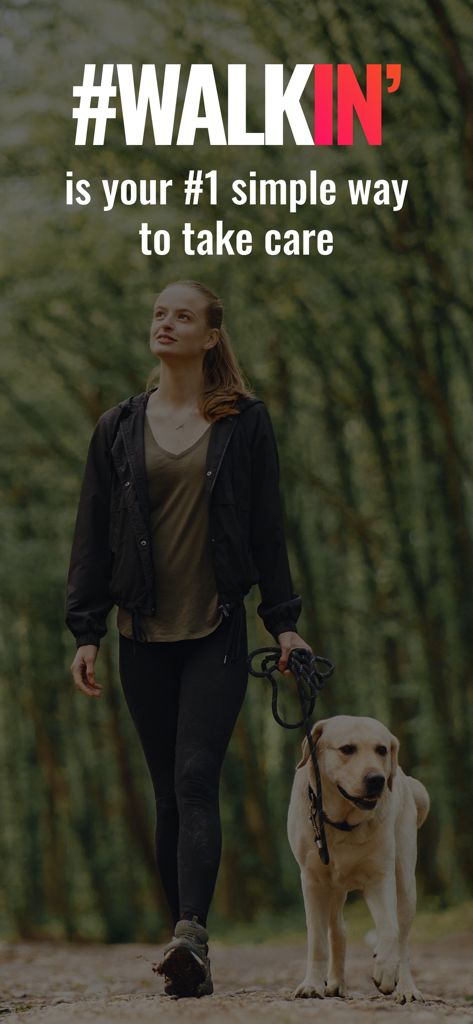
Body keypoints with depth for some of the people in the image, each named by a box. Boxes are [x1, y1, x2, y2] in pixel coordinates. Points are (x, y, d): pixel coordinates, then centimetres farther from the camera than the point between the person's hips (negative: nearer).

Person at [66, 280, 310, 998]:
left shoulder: (245, 423, 3)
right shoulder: (119, 427, 8)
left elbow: (267, 528, 5)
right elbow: (93, 533, 9)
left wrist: (283, 622, 2)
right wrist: (86, 632, 4)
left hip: (217, 632, -3)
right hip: (145, 637, 3)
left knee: (196, 780, -16)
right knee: (169, 792, 6)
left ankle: (191, 935, -26)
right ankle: (189, 946, 11)